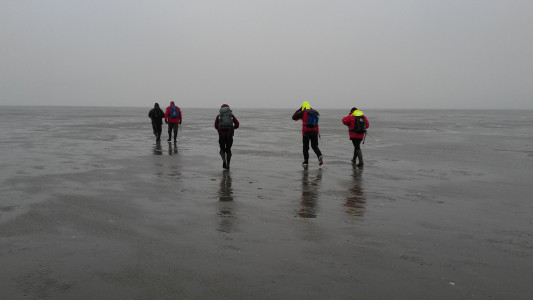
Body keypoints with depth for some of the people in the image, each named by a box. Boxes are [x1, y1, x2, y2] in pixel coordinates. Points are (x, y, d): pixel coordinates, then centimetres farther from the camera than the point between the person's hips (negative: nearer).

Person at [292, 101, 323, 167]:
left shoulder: (303, 112, -5)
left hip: (306, 132, -3)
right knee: (314, 146, 14)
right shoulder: (315, 112, 10)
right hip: (315, 131, 4)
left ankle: (306, 162, 13)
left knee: (305, 147, 10)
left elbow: (294, 117, 4)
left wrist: (299, 110, 12)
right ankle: (319, 155, -13)